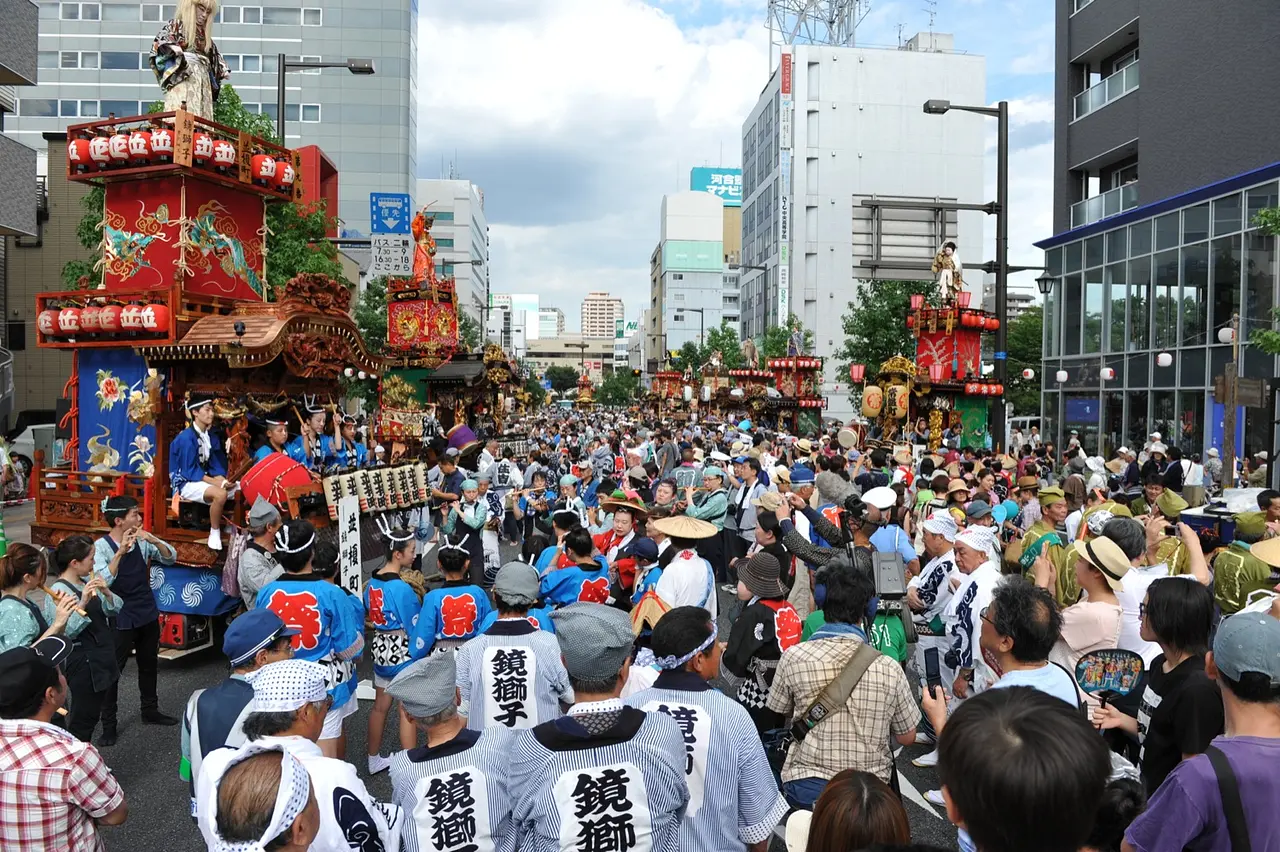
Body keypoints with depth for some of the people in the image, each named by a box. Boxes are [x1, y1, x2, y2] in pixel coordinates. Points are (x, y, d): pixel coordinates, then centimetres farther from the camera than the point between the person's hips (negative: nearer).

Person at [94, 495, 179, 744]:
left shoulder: (142, 539, -2)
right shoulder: (101, 546, -16)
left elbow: (171, 558, -4)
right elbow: (103, 581, -28)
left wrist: (155, 541, -21)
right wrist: (121, 551, -37)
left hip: (148, 614, 6)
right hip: (121, 619, -6)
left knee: (149, 664, 18)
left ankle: (150, 710, 35)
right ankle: (108, 724, 14)